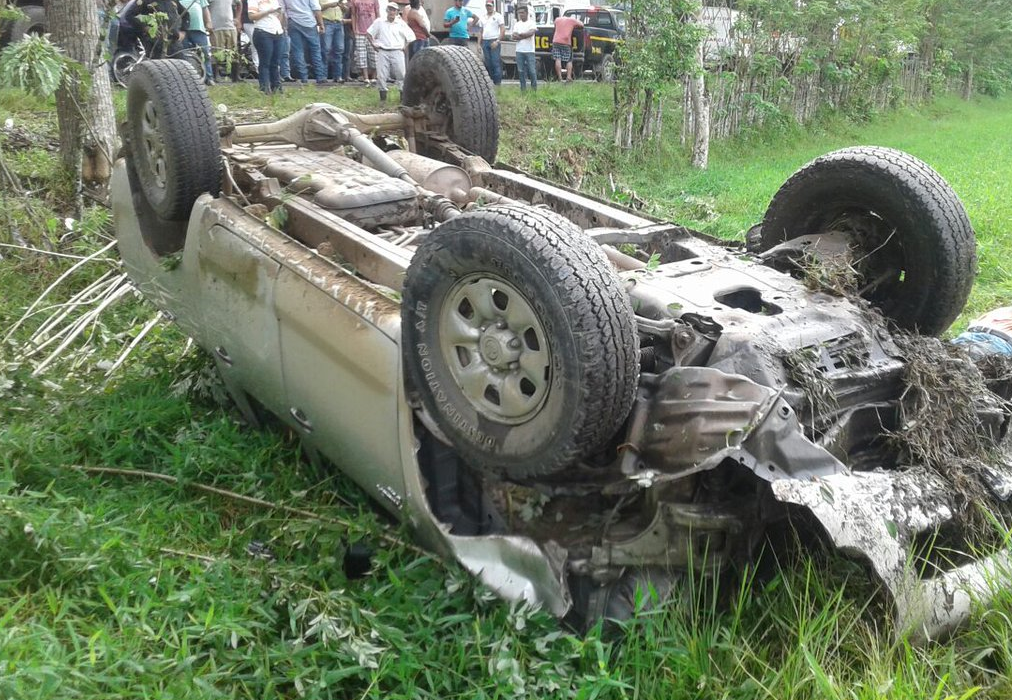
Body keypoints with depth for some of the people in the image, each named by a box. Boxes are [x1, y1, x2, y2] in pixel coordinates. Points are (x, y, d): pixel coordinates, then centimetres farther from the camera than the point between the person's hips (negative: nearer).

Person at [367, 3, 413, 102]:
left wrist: (405, 47, 3)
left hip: (397, 52, 0)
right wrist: (373, 44, 6)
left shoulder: (401, 23, 5)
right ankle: (383, 96, 5)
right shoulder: (379, 22, 6)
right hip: (382, 52, 1)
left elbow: (411, 37, 11)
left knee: (401, 74, -6)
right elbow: (368, 33, 14)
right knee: (381, 75, -3)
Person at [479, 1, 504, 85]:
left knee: (496, 63, -10)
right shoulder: (483, 18, 18)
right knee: (488, 64, 4)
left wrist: (497, 41, -16)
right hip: (485, 42, 6)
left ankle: (498, 83, -10)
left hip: (494, 41, -5)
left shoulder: (498, 16, 2)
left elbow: (503, 30, -5)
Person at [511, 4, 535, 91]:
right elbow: (514, 36, 2)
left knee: (532, 70, -5)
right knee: (521, 71, 4)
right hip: (519, 51, 4)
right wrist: (525, 35, -10)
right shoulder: (517, 24, 14)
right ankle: (523, 88, 10)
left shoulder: (531, 23, 2)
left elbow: (531, 33, -16)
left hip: (529, 50, -4)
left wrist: (520, 35, -7)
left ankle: (534, 88, 3)